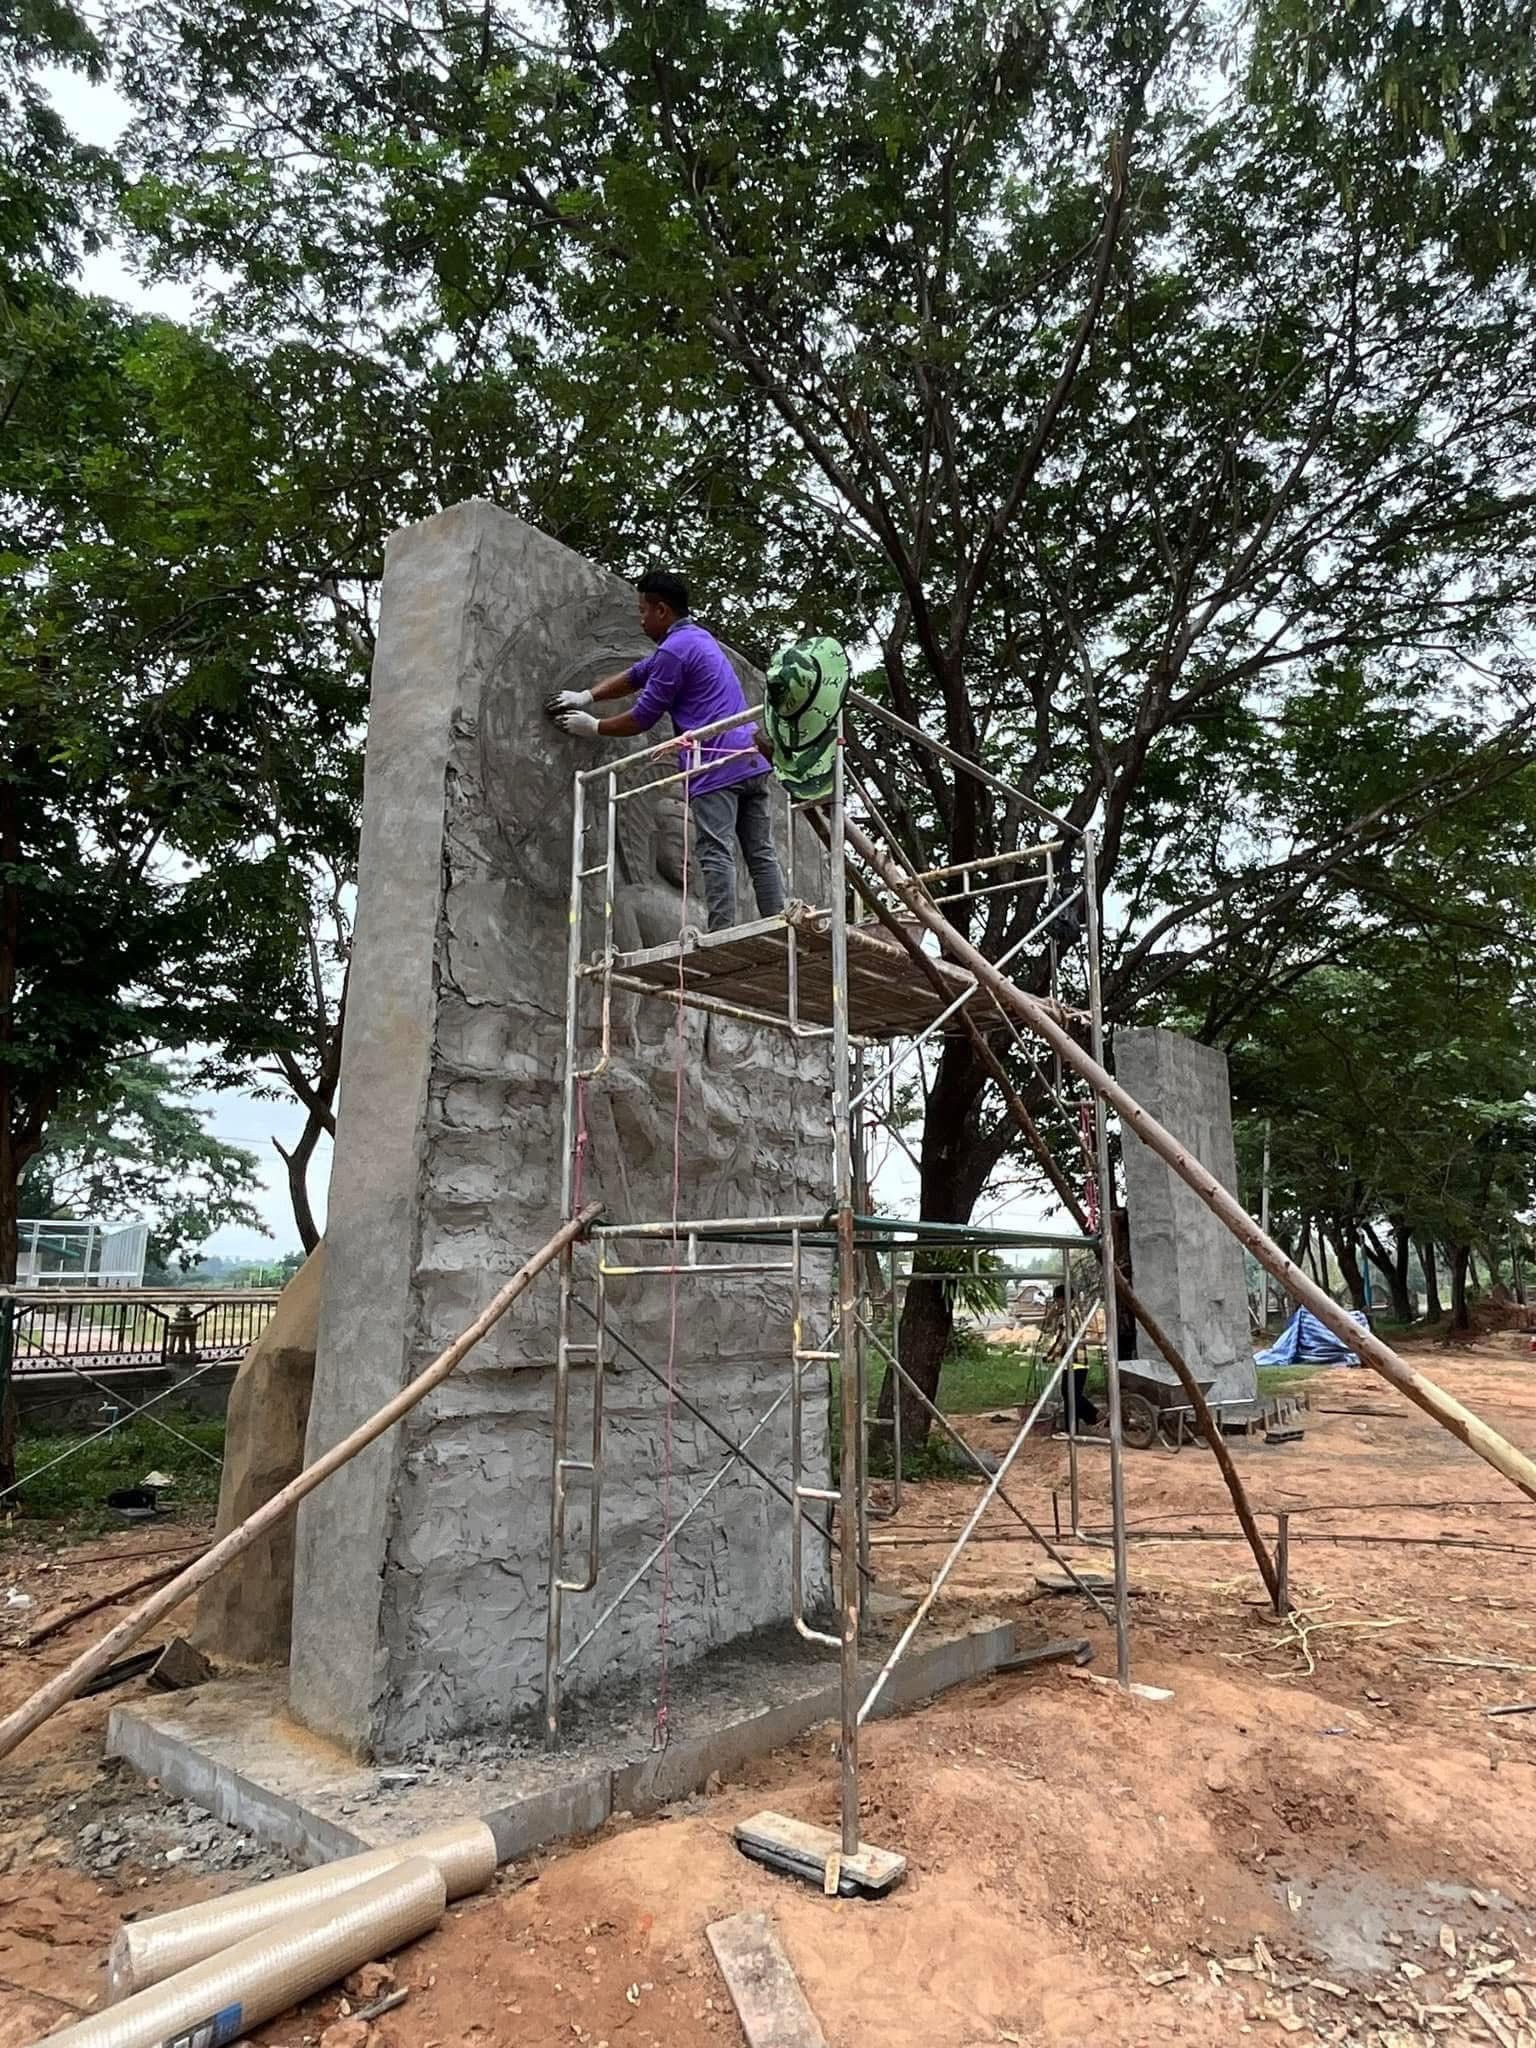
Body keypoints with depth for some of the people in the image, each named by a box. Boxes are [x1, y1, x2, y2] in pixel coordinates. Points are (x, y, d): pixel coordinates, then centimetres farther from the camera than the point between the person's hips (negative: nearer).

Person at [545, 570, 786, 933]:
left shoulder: (674, 650, -5)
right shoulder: (697, 637, 25)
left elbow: (641, 719, 0)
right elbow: (635, 676, 32)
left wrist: (593, 727, 15)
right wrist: (586, 696, 28)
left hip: (716, 766, -9)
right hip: (751, 760, 9)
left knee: (717, 854, -12)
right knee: (762, 853, 3)